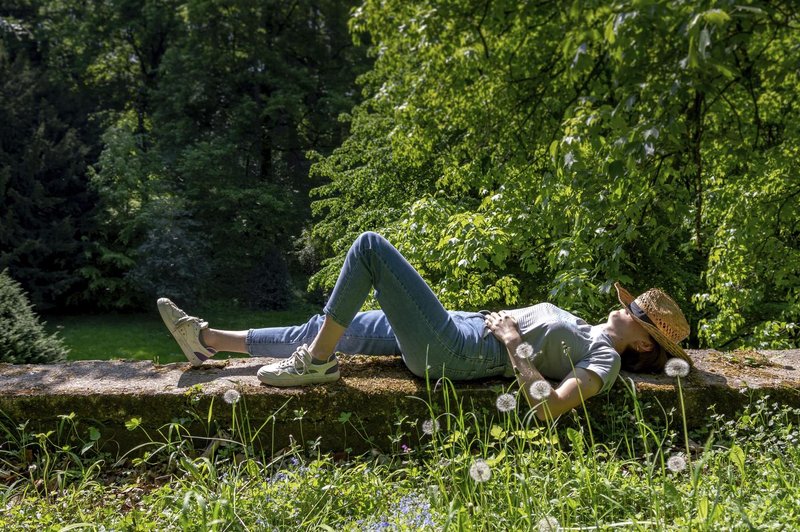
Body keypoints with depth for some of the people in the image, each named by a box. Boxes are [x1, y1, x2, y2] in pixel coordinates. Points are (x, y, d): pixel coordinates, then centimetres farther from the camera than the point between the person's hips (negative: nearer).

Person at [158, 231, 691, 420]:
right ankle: (208, 339, 21)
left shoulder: (605, 361, -7)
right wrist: (507, 321, 10)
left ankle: (316, 363, -6)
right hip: (459, 323, 9)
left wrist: (514, 343, -18)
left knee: (371, 246, -15)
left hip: (452, 349, -9)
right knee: (326, 326, 9)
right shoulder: (588, 330, 20)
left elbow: (547, 408, -25)